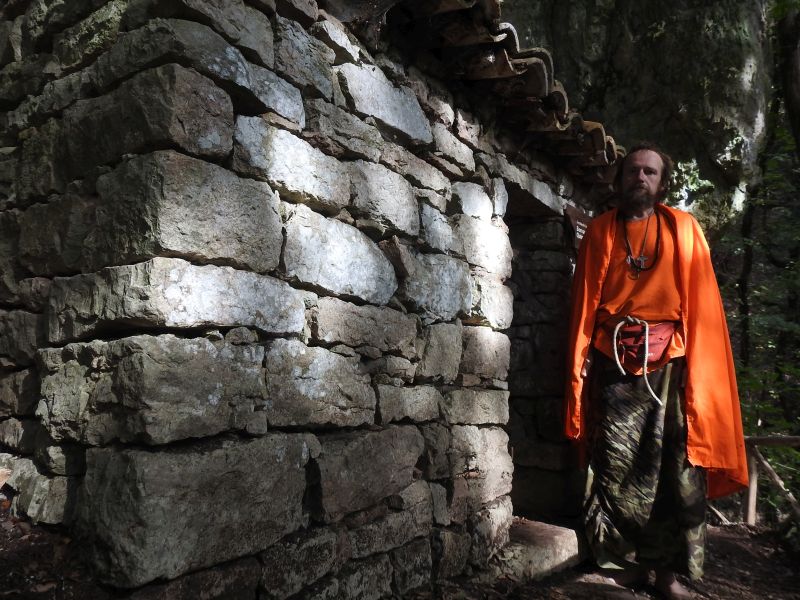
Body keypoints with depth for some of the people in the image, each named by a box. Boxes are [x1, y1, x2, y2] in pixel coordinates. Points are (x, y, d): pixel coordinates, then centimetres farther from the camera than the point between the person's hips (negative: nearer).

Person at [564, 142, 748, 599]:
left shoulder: (683, 228, 7)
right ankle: (627, 561, 19)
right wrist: (580, 368, -3)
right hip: (614, 364, 1)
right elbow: (586, 303, 5)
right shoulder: (600, 231, 9)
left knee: (676, 468, 2)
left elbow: (701, 302, 2)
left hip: (670, 363, 0)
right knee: (616, 467, 4)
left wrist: (698, 369, -8)